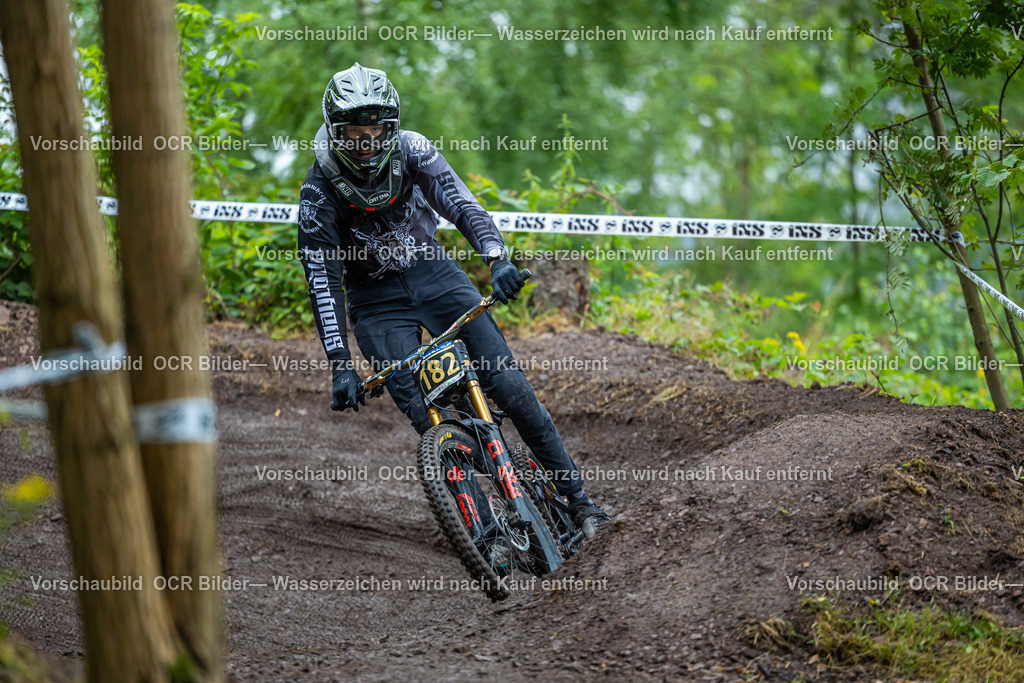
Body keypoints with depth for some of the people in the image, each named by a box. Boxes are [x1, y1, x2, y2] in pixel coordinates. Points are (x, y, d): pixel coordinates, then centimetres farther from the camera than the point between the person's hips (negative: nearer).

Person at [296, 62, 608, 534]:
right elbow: (323, 282, -20)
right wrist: (340, 365, -28)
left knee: (507, 382, -10)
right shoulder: (319, 192, -19)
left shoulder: (409, 150, -14)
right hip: (375, 299, -1)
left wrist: (497, 259, -44)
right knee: (426, 415, -17)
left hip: (432, 272, 2)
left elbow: (460, 203, -25)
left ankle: (575, 495, -1)